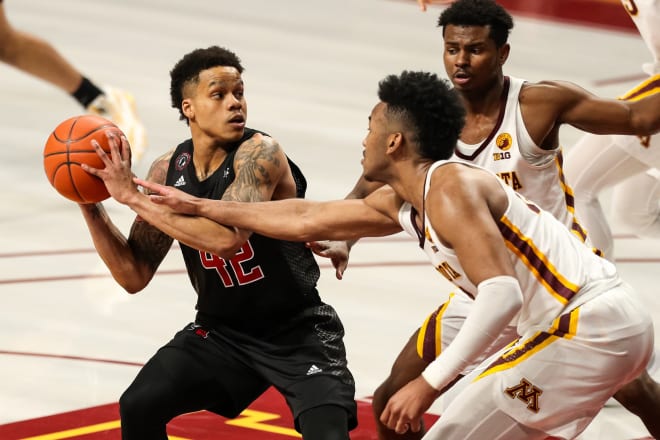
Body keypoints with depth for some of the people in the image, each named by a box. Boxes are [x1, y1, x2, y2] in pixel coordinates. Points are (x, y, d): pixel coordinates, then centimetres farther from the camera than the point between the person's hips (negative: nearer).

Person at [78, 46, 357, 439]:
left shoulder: (260, 154, -22)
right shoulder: (168, 171, -4)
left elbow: (227, 237, -39)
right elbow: (135, 276, 1)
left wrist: (133, 197, -33)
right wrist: (90, 205, -11)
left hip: (299, 335, -5)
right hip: (222, 332, 5)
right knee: (138, 407, -7)